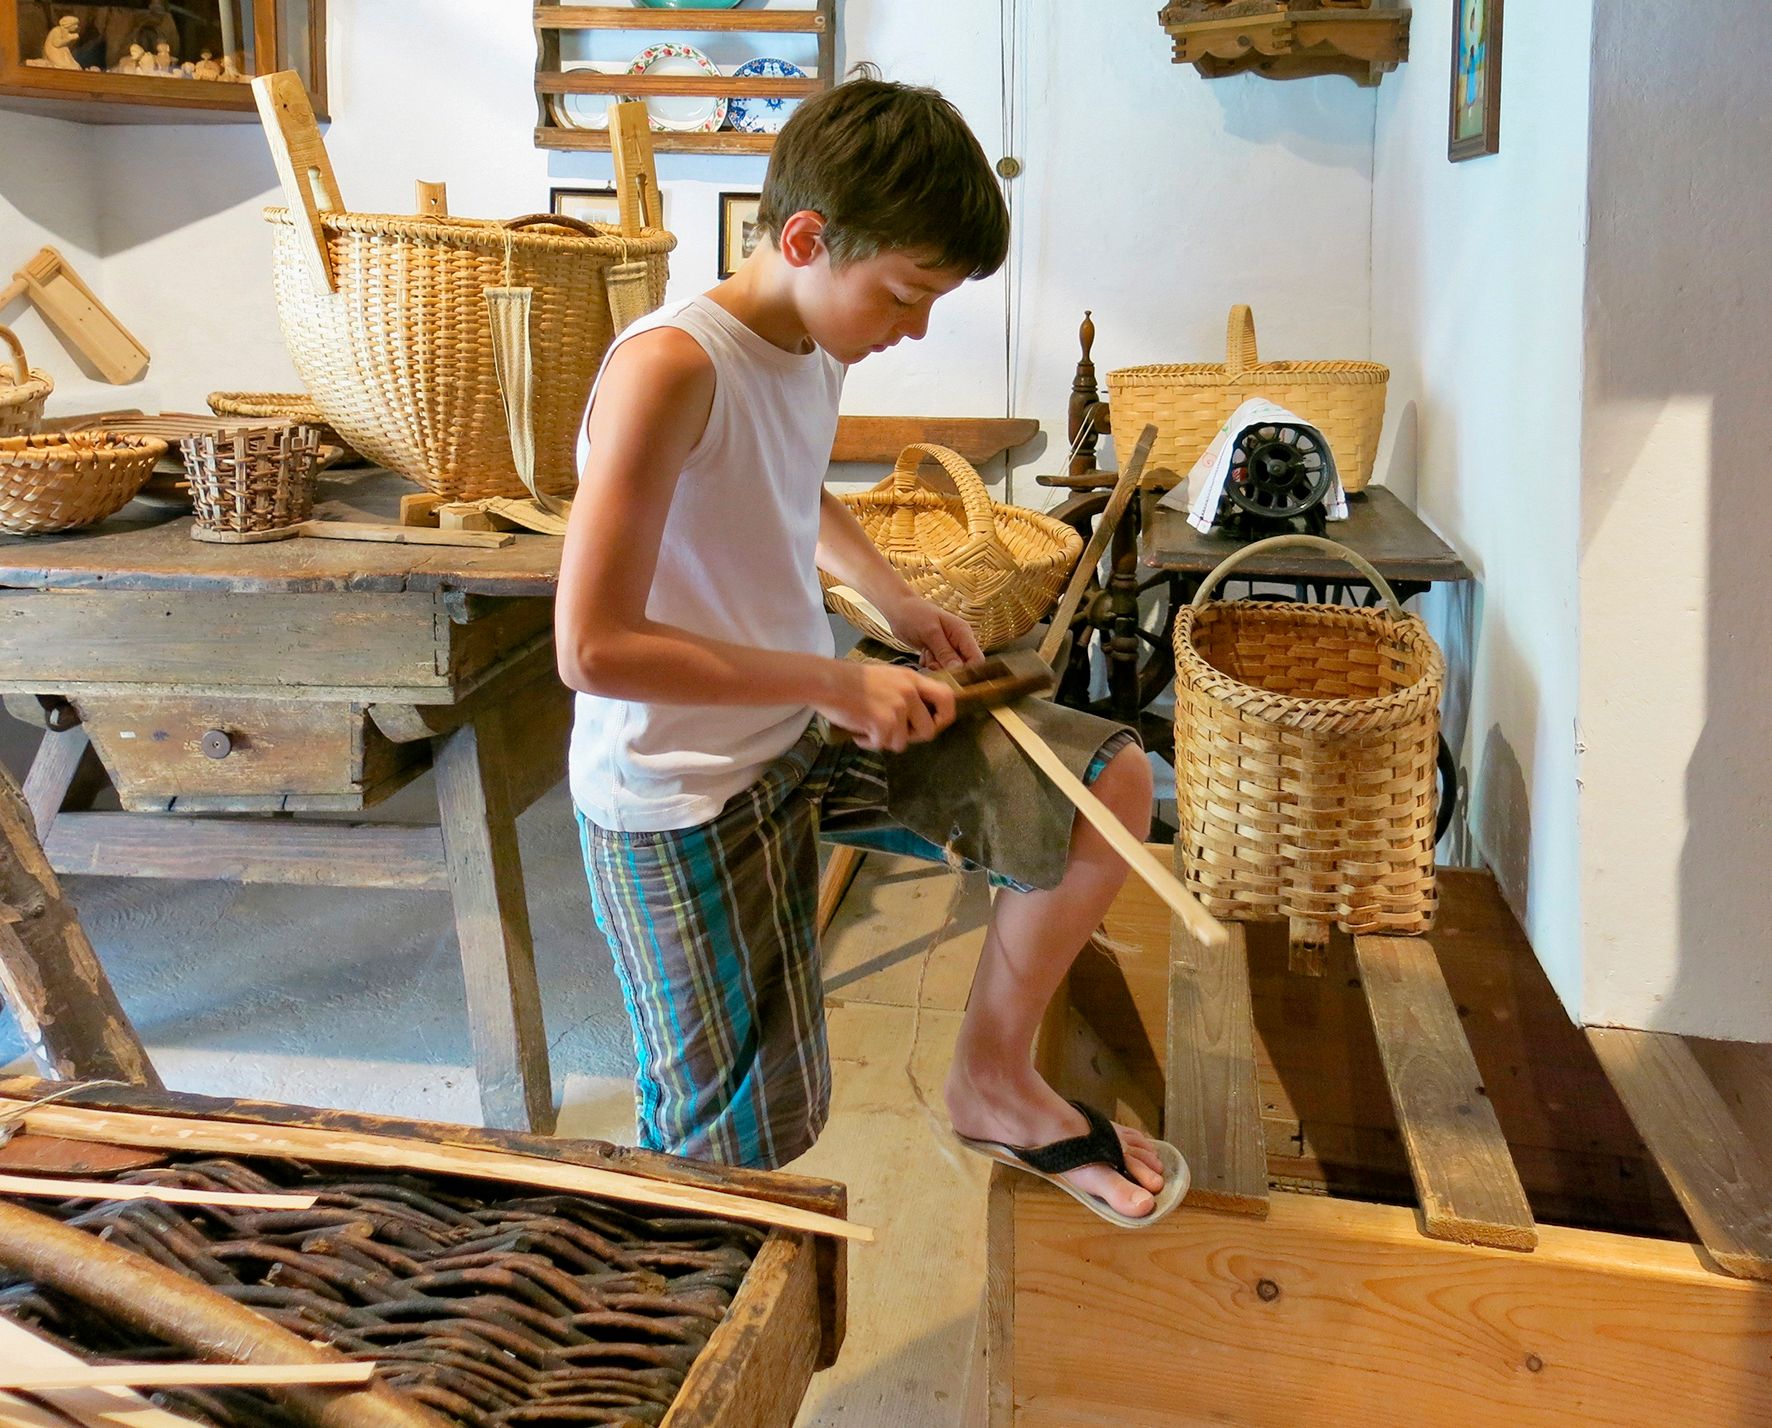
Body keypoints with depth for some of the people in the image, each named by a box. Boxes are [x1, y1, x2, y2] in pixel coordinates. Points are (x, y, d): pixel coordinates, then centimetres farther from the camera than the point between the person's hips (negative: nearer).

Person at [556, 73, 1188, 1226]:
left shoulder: (816, 350, 1)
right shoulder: (671, 365, -25)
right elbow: (594, 648, -29)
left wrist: (896, 598, 9)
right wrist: (835, 680, -22)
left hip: (811, 731, 8)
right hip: (684, 796, -8)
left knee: (1112, 783, 1)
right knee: (746, 1145, 0)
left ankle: (994, 1081, 17)